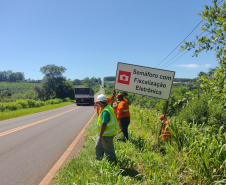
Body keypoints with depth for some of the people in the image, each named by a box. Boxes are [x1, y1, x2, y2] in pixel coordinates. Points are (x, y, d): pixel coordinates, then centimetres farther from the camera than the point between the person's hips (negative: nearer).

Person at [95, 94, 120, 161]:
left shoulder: (105, 111, -26)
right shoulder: (108, 107, 7)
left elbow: (104, 124, -29)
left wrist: (100, 136, -22)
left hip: (107, 134, -11)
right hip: (106, 133, 11)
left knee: (109, 151, 5)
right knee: (98, 147, 23)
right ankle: (98, 160, 39)